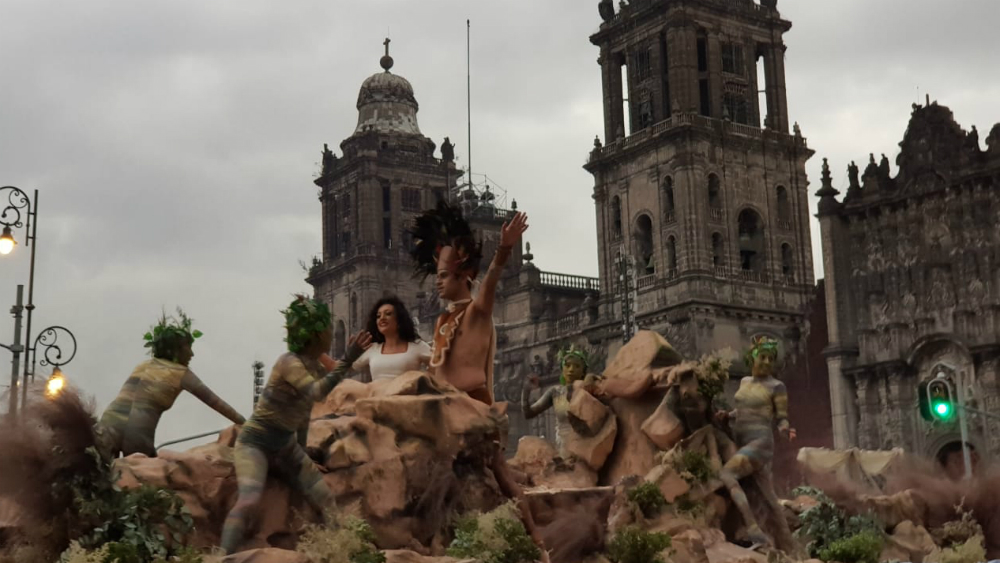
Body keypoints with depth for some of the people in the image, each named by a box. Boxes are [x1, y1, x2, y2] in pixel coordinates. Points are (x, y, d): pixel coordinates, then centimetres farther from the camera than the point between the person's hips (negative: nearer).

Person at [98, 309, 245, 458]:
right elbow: (215, 402, 9)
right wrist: (245, 425, 11)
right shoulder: (181, 373, 10)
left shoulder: (143, 366, 27)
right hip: (136, 434, -4)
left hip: (109, 428, 4)